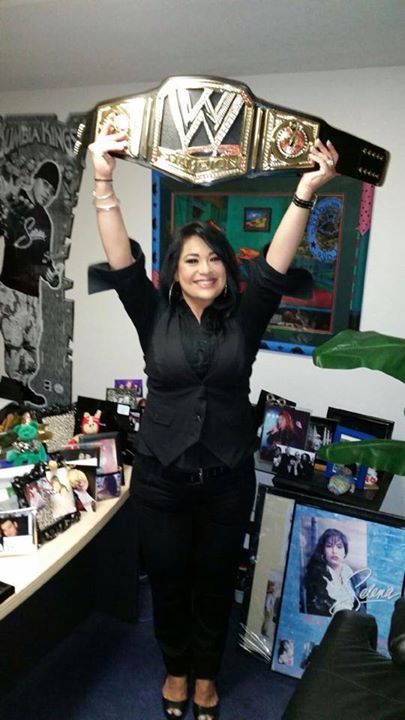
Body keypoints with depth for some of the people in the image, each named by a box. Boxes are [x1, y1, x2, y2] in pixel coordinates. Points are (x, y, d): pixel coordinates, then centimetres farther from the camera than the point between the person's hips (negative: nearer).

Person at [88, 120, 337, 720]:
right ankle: (176, 668, 48)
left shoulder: (243, 319, -2)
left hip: (228, 479, 1)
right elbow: (121, 261, -15)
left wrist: (307, 191, -26)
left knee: (216, 583, 19)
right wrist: (103, 180, -27)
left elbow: (276, 265, -14)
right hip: (161, 477, 0)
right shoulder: (154, 315, -3)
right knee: (168, 581, 18)